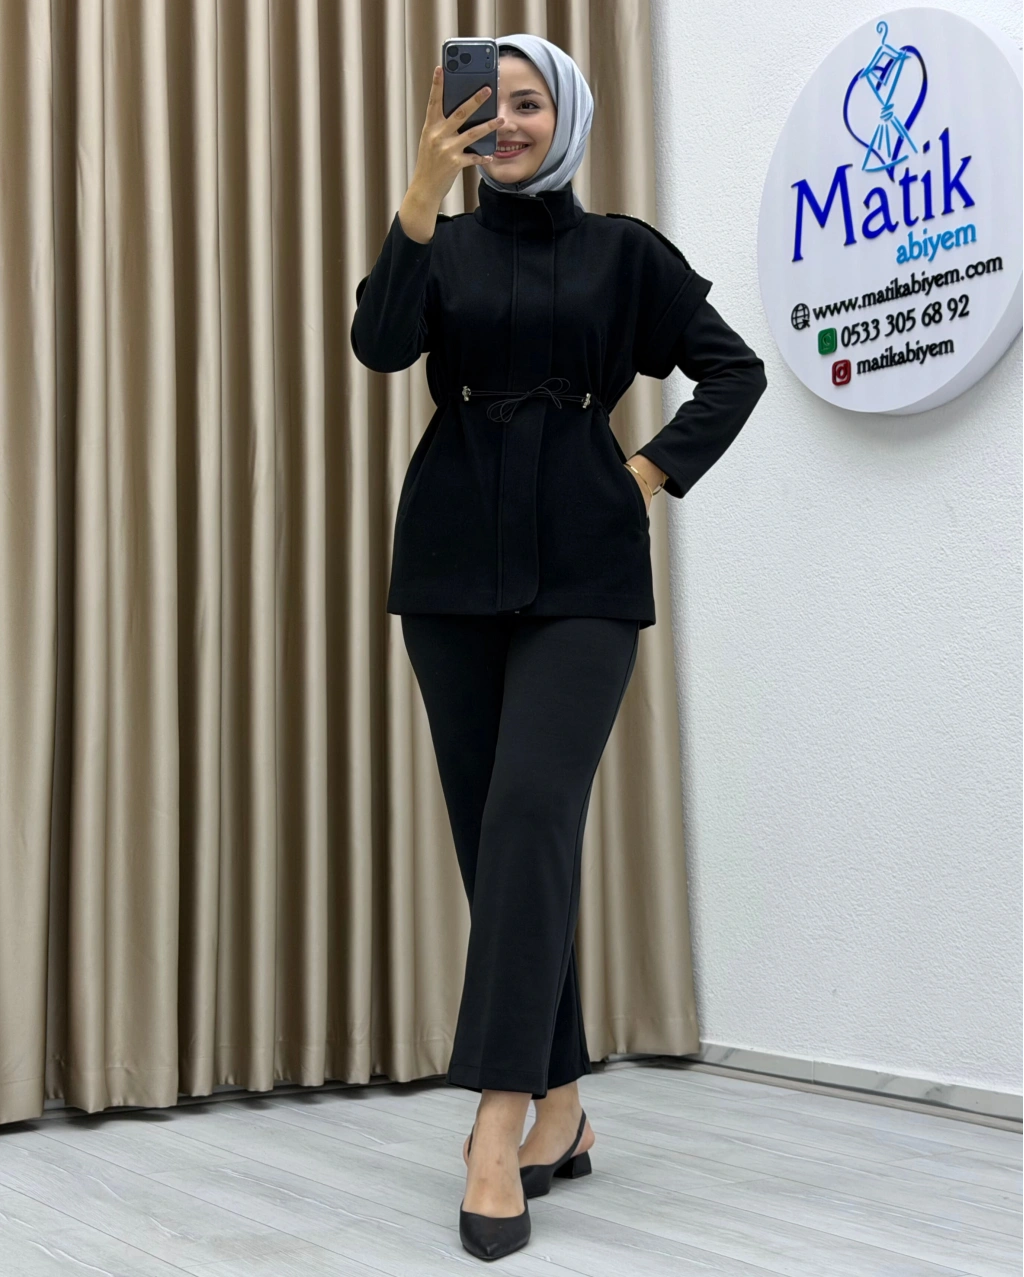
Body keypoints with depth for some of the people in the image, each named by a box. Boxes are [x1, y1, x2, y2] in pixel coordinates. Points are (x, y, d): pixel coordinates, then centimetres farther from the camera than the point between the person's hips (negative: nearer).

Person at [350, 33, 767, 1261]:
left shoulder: (623, 248, 8)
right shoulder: (443, 243, 11)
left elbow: (733, 369, 12)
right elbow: (380, 344, -9)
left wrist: (651, 472, 0)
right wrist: (422, 191, -19)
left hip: (580, 572, -2)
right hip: (456, 565, 3)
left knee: (530, 813, -18)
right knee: (488, 830, 3)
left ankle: (500, 1119, -18)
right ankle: (559, 1106, 14)